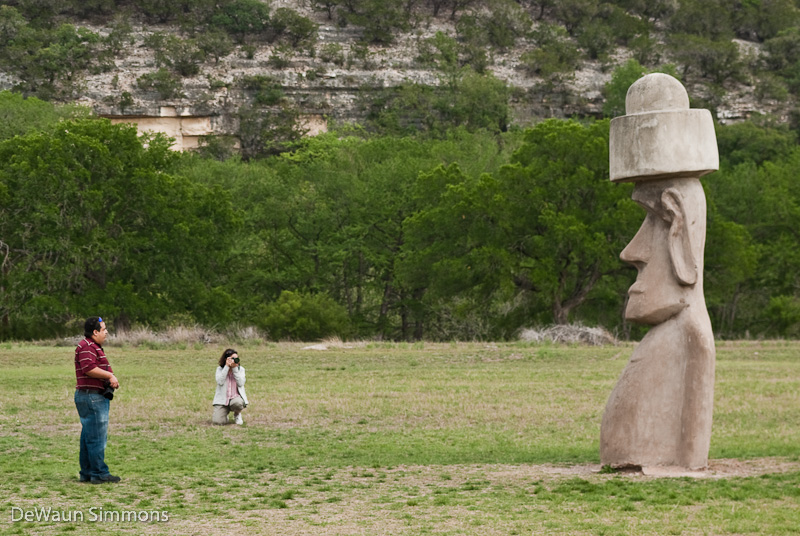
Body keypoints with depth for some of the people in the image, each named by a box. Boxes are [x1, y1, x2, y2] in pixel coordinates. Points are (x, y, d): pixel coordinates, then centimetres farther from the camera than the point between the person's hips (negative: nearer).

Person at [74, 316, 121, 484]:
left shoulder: (95, 347, 21)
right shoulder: (86, 347, -14)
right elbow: (89, 369, -25)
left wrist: (111, 379, 5)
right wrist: (110, 375, -16)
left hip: (97, 397, 11)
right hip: (92, 396, -11)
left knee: (89, 436, 14)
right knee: (97, 437, -8)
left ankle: (87, 473, 19)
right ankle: (99, 473, -5)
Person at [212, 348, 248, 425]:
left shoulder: (240, 369, 3)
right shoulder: (220, 369, 2)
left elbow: (240, 383, -12)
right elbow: (220, 382, -16)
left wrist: (235, 368, -15)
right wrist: (227, 367, -15)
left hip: (236, 397, 0)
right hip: (222, 399, 0)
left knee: (237, 403, -39)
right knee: (217, 421, -22)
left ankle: (237, 414, -1)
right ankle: (225, 413, 17)